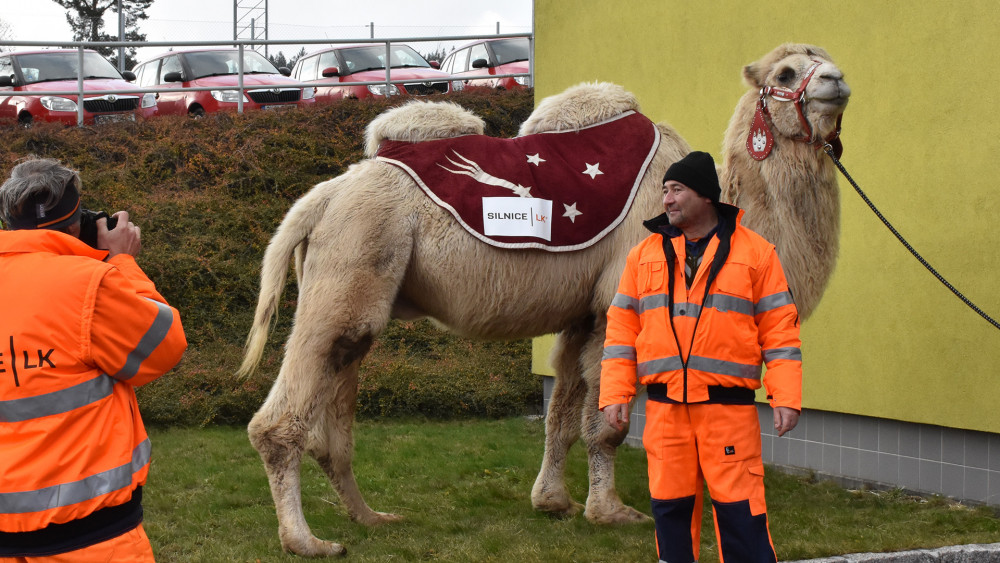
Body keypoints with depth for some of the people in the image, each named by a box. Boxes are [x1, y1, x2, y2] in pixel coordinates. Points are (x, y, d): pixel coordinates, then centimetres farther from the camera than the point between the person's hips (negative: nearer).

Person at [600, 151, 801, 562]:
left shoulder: (755, 252, 3)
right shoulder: (644, 254, 11)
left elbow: (780, 328, 2)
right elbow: (622, 328, 11)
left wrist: (786, 397, -5)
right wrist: (615, 393, 3)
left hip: (729, 405, -3)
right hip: (663, 408, 3)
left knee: (739, 509, -5)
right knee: (670, 506, 7)